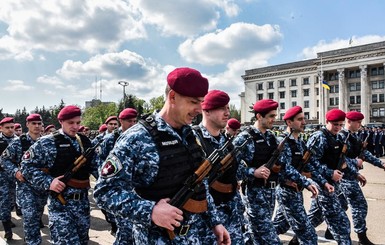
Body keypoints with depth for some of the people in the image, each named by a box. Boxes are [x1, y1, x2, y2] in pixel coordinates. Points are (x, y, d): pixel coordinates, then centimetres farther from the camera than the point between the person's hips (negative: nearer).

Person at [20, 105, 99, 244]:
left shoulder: (85, 142, 7)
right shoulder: (47, 143, -8)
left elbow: (94, 166, 14)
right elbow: (26, 165, -6)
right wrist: (48, 182, -18)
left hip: (83, 202, 5)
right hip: (60, 204, -5)